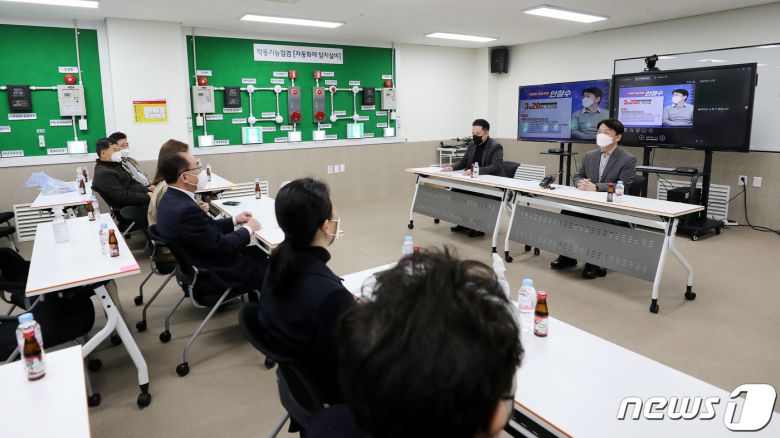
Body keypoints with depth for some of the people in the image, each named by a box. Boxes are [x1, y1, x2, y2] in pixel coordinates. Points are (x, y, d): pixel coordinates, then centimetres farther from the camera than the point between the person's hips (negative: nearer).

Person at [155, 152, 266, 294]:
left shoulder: (171, 199, -1)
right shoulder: (186, 209, -31)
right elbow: (221, 246, -23)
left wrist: (234, 220, 8)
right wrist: (248, 229, -8)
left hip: (197, 267, 9)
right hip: (212, 274, -9)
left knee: (258, 252, 19)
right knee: (266, 268, 5)